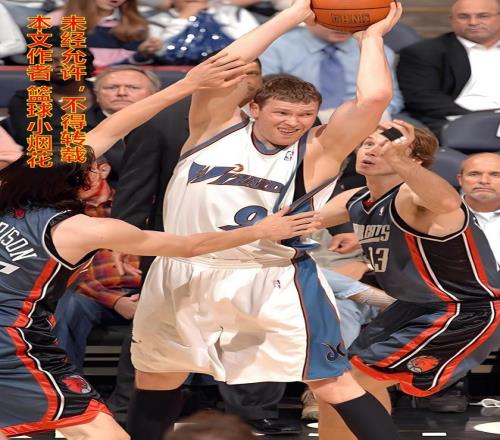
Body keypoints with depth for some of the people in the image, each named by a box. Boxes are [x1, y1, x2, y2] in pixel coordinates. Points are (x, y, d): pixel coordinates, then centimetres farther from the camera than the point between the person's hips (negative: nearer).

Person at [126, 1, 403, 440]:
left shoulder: (316, 152, -6)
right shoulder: (218, 128, 0)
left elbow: (374, 98, -18)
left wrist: (371, 36, -4)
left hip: (274, 282, -3)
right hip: (182, 273, 3)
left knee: (332, 382, -4)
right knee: (155, 375, 19)